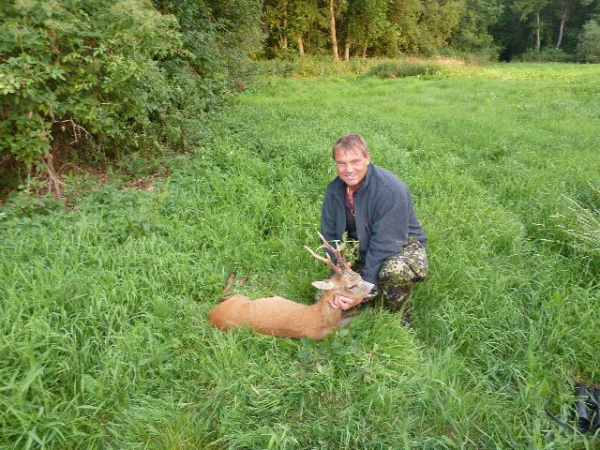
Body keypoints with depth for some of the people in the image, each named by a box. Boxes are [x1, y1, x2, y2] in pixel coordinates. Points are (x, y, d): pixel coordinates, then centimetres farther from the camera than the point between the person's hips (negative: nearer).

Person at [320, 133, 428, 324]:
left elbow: (385, 245, -29)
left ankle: (400, 323, -10)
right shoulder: (334, 190, -9)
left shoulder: (391, 190, -29)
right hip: (362, 249, 5)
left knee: (394, 271, -41)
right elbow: (329, 236, -6)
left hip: (402, 247, -5)